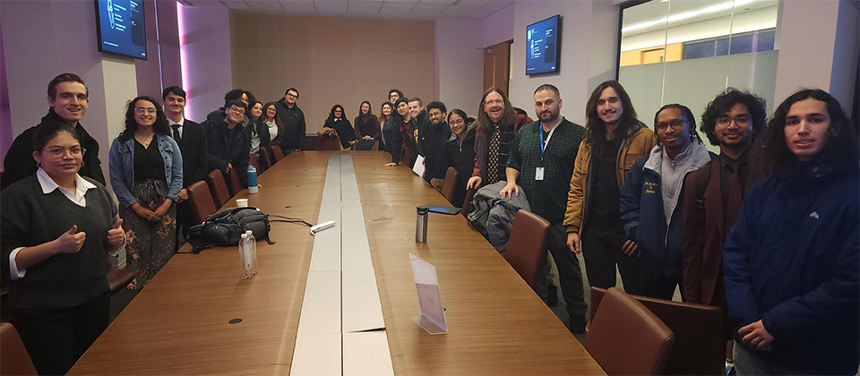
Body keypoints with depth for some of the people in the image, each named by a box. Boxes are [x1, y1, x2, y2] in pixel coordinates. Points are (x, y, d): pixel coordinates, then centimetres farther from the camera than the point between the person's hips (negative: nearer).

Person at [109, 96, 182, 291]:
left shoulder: (168, 143, 9)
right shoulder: (120, 144, 5)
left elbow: (177, 176, 5)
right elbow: (116, 180, 0)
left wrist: (166, 205, -6)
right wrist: (137, 207, -8)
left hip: (165, 206, 1)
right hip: (134, 207, -1)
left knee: (165, 253, -1)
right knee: (137, 254, -7)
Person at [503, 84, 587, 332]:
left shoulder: (578, 134, -2)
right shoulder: (524, 133, 13)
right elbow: (513, 163, 21)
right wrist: (511, 181, 0)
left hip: (561, 217, -4)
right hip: (528, 215, 4)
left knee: (568, 265, 4)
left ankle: (577, 318, 19)